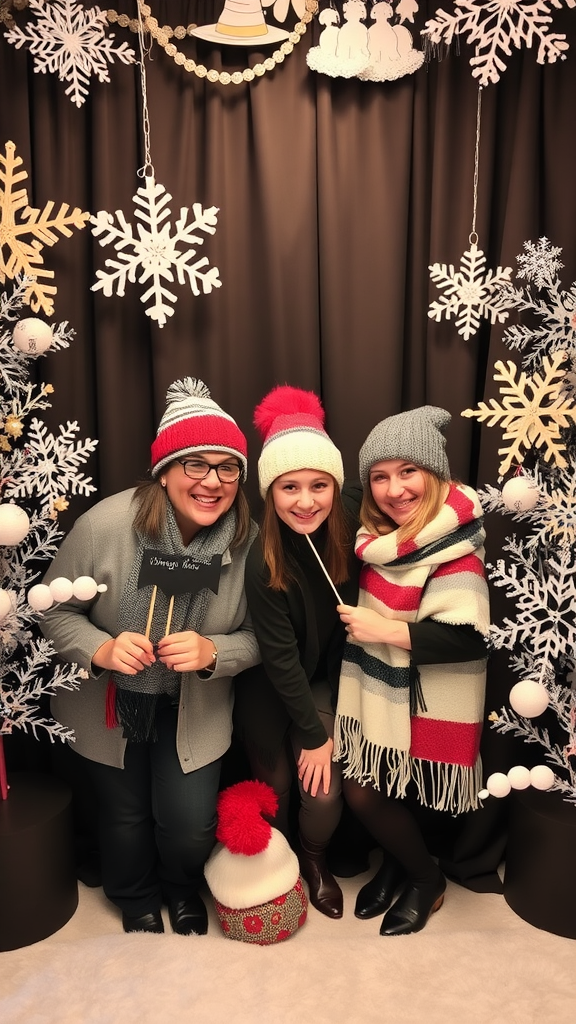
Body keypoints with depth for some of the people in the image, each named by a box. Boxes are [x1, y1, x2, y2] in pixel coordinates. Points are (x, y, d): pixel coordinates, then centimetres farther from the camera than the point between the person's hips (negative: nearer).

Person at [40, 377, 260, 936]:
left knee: (189, 822, 1)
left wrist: (212, 653, -30)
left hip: (193, 706, 1)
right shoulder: (104, 524, -25)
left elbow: (256, 637, -10)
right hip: (109, 701, 0)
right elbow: (55, 610, -12)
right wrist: (102, 649, -30)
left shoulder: (249, 542, -20)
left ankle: (182, 888, 42)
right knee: (125, 814, 14)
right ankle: (136, 900, 51)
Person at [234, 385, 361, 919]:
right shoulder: (262, 561, -30)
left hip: (326, 679, 3)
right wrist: (313, 735, -13)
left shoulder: (351, 518, -22)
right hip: (267, 689, -2)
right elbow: (280, 656, -21)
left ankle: (315, 859, 34)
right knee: (275, 784, 16)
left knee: (325, 793, 0)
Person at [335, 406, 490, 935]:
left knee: (372, 795, 3)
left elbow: (471, 637, -26)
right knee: (359, 790, 10)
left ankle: (427, 878, 33)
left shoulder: (454, 544, -20)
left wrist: (387, 631, -23)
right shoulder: (378, 534, 3)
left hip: (426, 701, -6)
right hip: (375, 688, 7)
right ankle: (397, 862, 41)